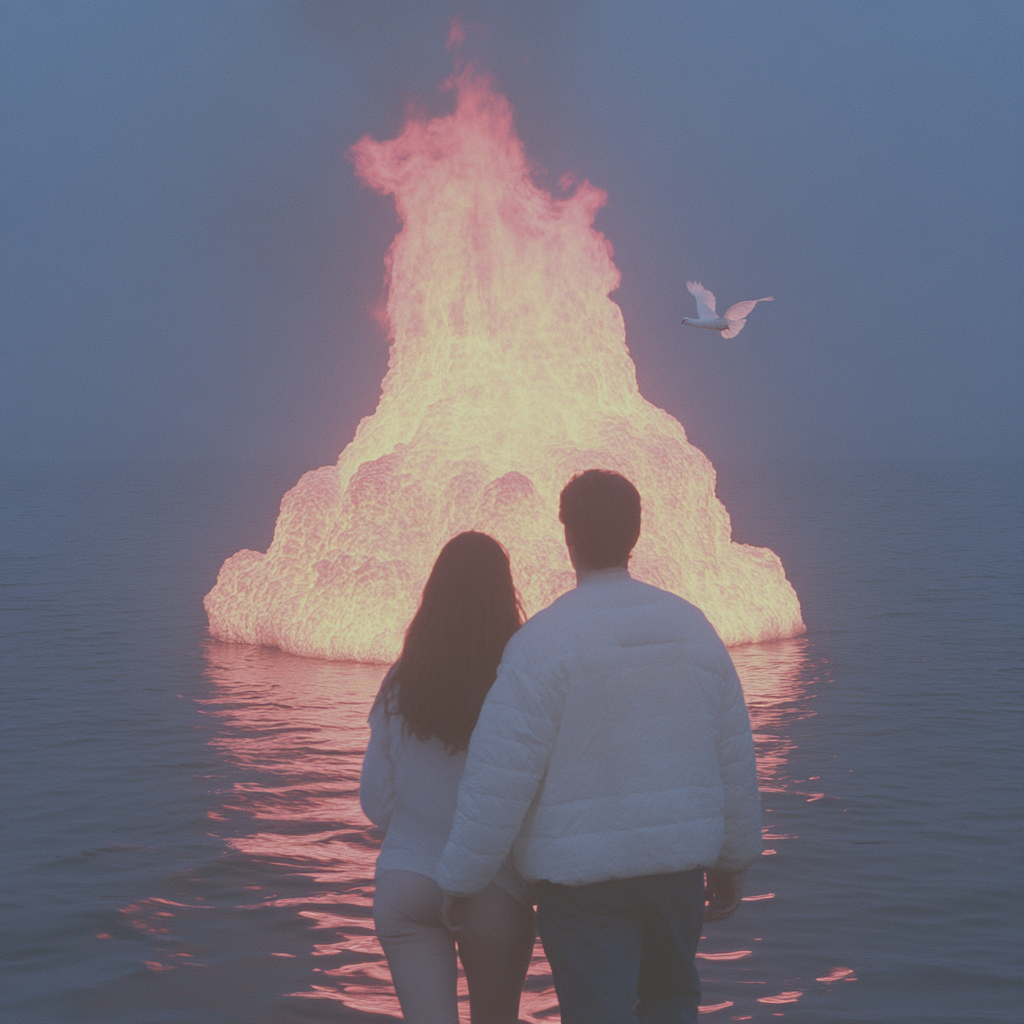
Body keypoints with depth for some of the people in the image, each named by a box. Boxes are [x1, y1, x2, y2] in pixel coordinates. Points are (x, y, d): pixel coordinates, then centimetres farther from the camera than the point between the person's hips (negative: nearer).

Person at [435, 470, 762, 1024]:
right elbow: (735, 758, 8)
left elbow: (498, 777, -14)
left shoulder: (543, 639, -14)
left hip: (582, 875, -5)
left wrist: (460, 879, -4)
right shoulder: (691, 626, 3)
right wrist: (733, 861, 20)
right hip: (680, 864, 5)